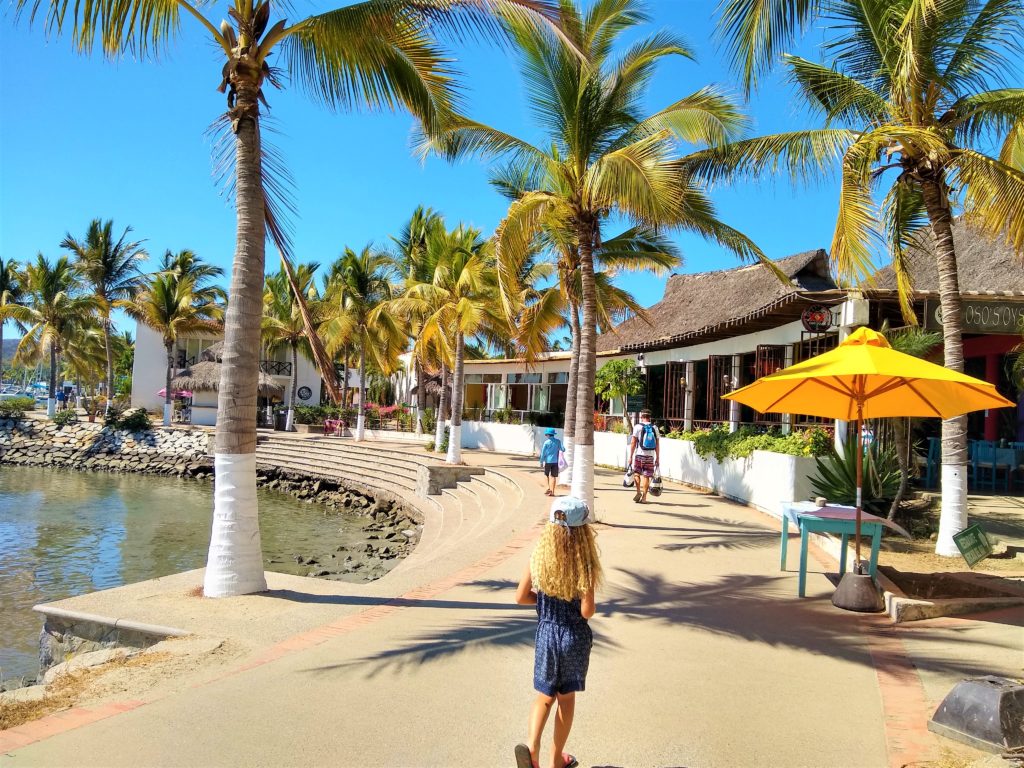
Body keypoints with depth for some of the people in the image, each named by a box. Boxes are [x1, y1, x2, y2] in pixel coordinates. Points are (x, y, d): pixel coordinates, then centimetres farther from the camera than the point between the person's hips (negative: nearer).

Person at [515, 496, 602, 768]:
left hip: (546, 633, 2)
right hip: (575, 637, -2)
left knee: (545, 696, 16)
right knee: (566, 697, 16)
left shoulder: (538, 556, -10)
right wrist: (573, 599, 2)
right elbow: (587, 611, -19)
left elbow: (521, 597, -5)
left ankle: (532, 746, -6)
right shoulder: (585, 563, -18)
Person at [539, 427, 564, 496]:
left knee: (546, 474, 14)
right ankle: (552, 491, 7)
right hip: (555, 461, 3)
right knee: (553, 476, 7)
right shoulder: (558, 441, 1)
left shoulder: (546, 442, -7)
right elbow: (563, 449, 1)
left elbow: (543, 453, -6)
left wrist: (541, 462, 1)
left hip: (548, 461, -2)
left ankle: (549, 488, -2)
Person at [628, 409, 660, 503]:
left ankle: (638, 492, 2)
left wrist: (630, 456, 2)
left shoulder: (638, 427, -2)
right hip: (650, 456, 2)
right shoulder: (655, 428, 7)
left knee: (636, 473, 15)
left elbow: (633, 443, -3)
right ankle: (644, 497, 5)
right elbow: (657, 445, 7)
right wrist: (658, 458, 12)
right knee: (646, 476, 5)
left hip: (639, 454, -2)